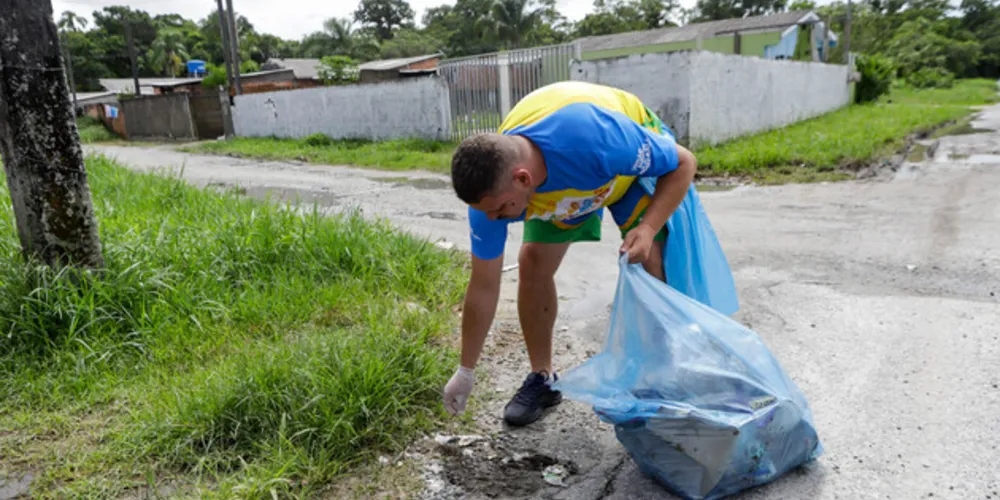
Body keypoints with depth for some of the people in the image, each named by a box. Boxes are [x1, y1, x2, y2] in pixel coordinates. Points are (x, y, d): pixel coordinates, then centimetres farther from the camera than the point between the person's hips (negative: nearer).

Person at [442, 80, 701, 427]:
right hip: (558, 177, 3)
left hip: (638, 156, -2)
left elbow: (683, 163, -27)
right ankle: (543, 378, 8)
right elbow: (483, 286, -19)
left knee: (648, 263, -19)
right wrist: (466, 371, -12)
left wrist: (648, 229, -43)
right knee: (532, 264, -9)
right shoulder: (492, 184, -30)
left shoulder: (595, 138, -46)